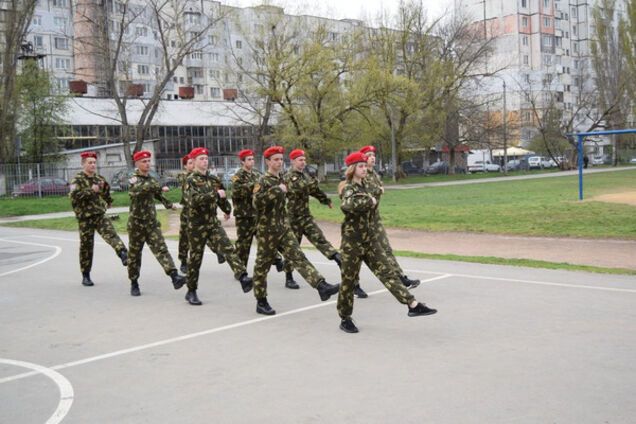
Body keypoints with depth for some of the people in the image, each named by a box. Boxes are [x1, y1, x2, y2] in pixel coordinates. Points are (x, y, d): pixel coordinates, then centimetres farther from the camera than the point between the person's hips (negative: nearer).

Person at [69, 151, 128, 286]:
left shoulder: (99, 178, 11)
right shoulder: (77, 180, -5)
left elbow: (106, 196, 31)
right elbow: (74, 196, -23)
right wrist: (90, 190, -24)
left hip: (100, 215, 3)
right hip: (85, 218, -3)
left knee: (111, 234, -23)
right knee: (86, 246, 5)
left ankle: (124, 254, -42)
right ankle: (85, 276, 16)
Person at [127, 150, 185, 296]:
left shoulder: (151, 179, 10)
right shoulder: (134, 179, -10)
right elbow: (138, 190, -34)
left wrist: (168, 204, 34)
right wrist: (160, 187, -38)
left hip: (152, 222, 4)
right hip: (137, 223, -4)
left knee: (161, 249, -11)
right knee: (134, 254, 8)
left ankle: (174, 277, -25)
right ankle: (134, 283, 23)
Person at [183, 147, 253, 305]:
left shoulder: (214, 179, 7)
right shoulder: (191, 180, -10)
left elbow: (222, 198, 25)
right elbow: (194, 200, -27)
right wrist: (215, 194, -29)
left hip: (213, 223, 4)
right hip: (197, 226, -4)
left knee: (228, 248, -16)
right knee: (195, 258, 7)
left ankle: (243, 278, -29)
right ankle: (191, 292, 21)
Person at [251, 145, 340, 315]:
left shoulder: (280, 180, 13)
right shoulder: (263, 181, -11)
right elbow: (257, 201, -28)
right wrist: (277, 190, -29)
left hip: (283, 228, 7)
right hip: (266, 231, -6)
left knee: (298, 257, -6)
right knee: (263, 265, 5)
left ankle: (322, 286, -18)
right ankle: (261, 302, 15)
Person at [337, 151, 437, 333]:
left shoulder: (365, 186, 11)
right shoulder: (349, 188, -13)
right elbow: (347, 205, -36)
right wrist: (369, 201, -24)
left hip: (370, 239, 7)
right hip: (353, 241, -7)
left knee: (387, 271, -2)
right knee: (349, 280, 4)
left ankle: (413, 305, -8)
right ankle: (345, 319, 18)